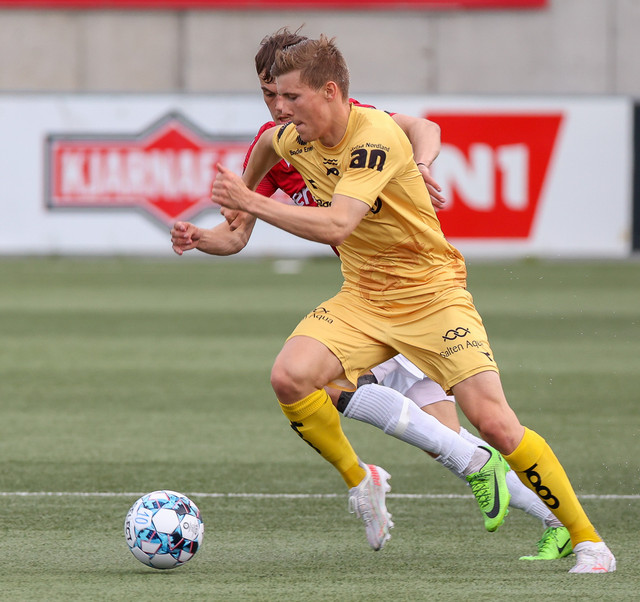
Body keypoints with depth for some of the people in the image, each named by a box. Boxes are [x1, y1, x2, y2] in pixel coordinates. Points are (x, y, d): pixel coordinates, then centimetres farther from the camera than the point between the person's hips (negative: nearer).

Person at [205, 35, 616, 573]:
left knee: (493, 420, -17)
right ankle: (360, 481, 5)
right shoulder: (296, 139, -1)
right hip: (362, 299, 6)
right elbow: (268, 143, 26)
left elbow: (336, 225, -35)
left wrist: (253, 203, -32)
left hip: (431, 294, -6)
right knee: (290, 377, -21)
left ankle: (588, 541, -3)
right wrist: (242, 194, 35)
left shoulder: (375, 136, -24)